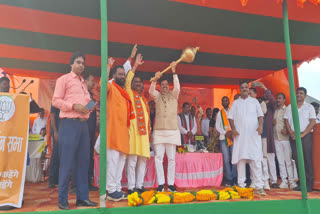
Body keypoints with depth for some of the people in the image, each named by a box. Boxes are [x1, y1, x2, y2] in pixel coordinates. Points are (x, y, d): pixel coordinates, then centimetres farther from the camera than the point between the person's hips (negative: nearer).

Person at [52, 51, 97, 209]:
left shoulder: (83, 82, 22)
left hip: (83, 124, 7)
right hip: (69, 124, -7)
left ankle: (82, 197, 13)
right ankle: (62, 199, 6)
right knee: (66, 162, -4)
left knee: (83, 161, 6)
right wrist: (73, 106, -15)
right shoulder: (64, 79, 2)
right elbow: (55, 101, -5)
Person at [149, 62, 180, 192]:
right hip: (159, 131, 0)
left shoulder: (173, 95, 10)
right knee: (158, 158, -3)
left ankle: (170, 184, 9)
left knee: (171, 158, 2)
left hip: (172, 130, 0)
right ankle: (161, 184, 3)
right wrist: (155, 79, -23)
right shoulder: (157, 95, 12)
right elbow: (151, 92, -8)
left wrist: (174, 72, -14)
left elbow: (177, 88, -9)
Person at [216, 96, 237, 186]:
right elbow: (217, 126, 7)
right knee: (226, 159, -1)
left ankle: (235, 178, 2)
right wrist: (225, 133, -7)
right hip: (223, 138, 1)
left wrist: (232, 132, -11)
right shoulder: (219, 113, 13)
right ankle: (229, 180, 4)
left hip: (233, 137, -1)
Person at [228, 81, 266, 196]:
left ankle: (259, 186, -1)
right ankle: (241, 185, 8)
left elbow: (260, 115, 10)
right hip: (240, 135, 0)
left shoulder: (254, 101, 14)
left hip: (254, 135, 0)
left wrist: (260, 125, -8)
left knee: (256, 160, -5)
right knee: (240, 160, 0)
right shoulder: (236, 103, 13)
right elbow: (231, 117, 9)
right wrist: (233, 129, -6)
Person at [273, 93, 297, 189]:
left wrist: (286, 129, -19)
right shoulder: (275, 110, 15)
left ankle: (292, 181, 7)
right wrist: (273, 122, 1)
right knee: (280, 161, 5)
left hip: (285, 138, -5)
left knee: (288, 160, -1)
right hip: (276, 138, 5)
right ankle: (284, 181, 10)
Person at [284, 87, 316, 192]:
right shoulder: (289, 107, 14)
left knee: (307, 159, -5)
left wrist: (302, 134, -12)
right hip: (293, 136, 3)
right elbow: (286, 121, 10)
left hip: (306, 135, -3)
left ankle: (309, 184, 0)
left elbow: (312, 122, -3)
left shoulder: (309, 107, 6)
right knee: (297, 159, 2)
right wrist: (292, 133, -5)